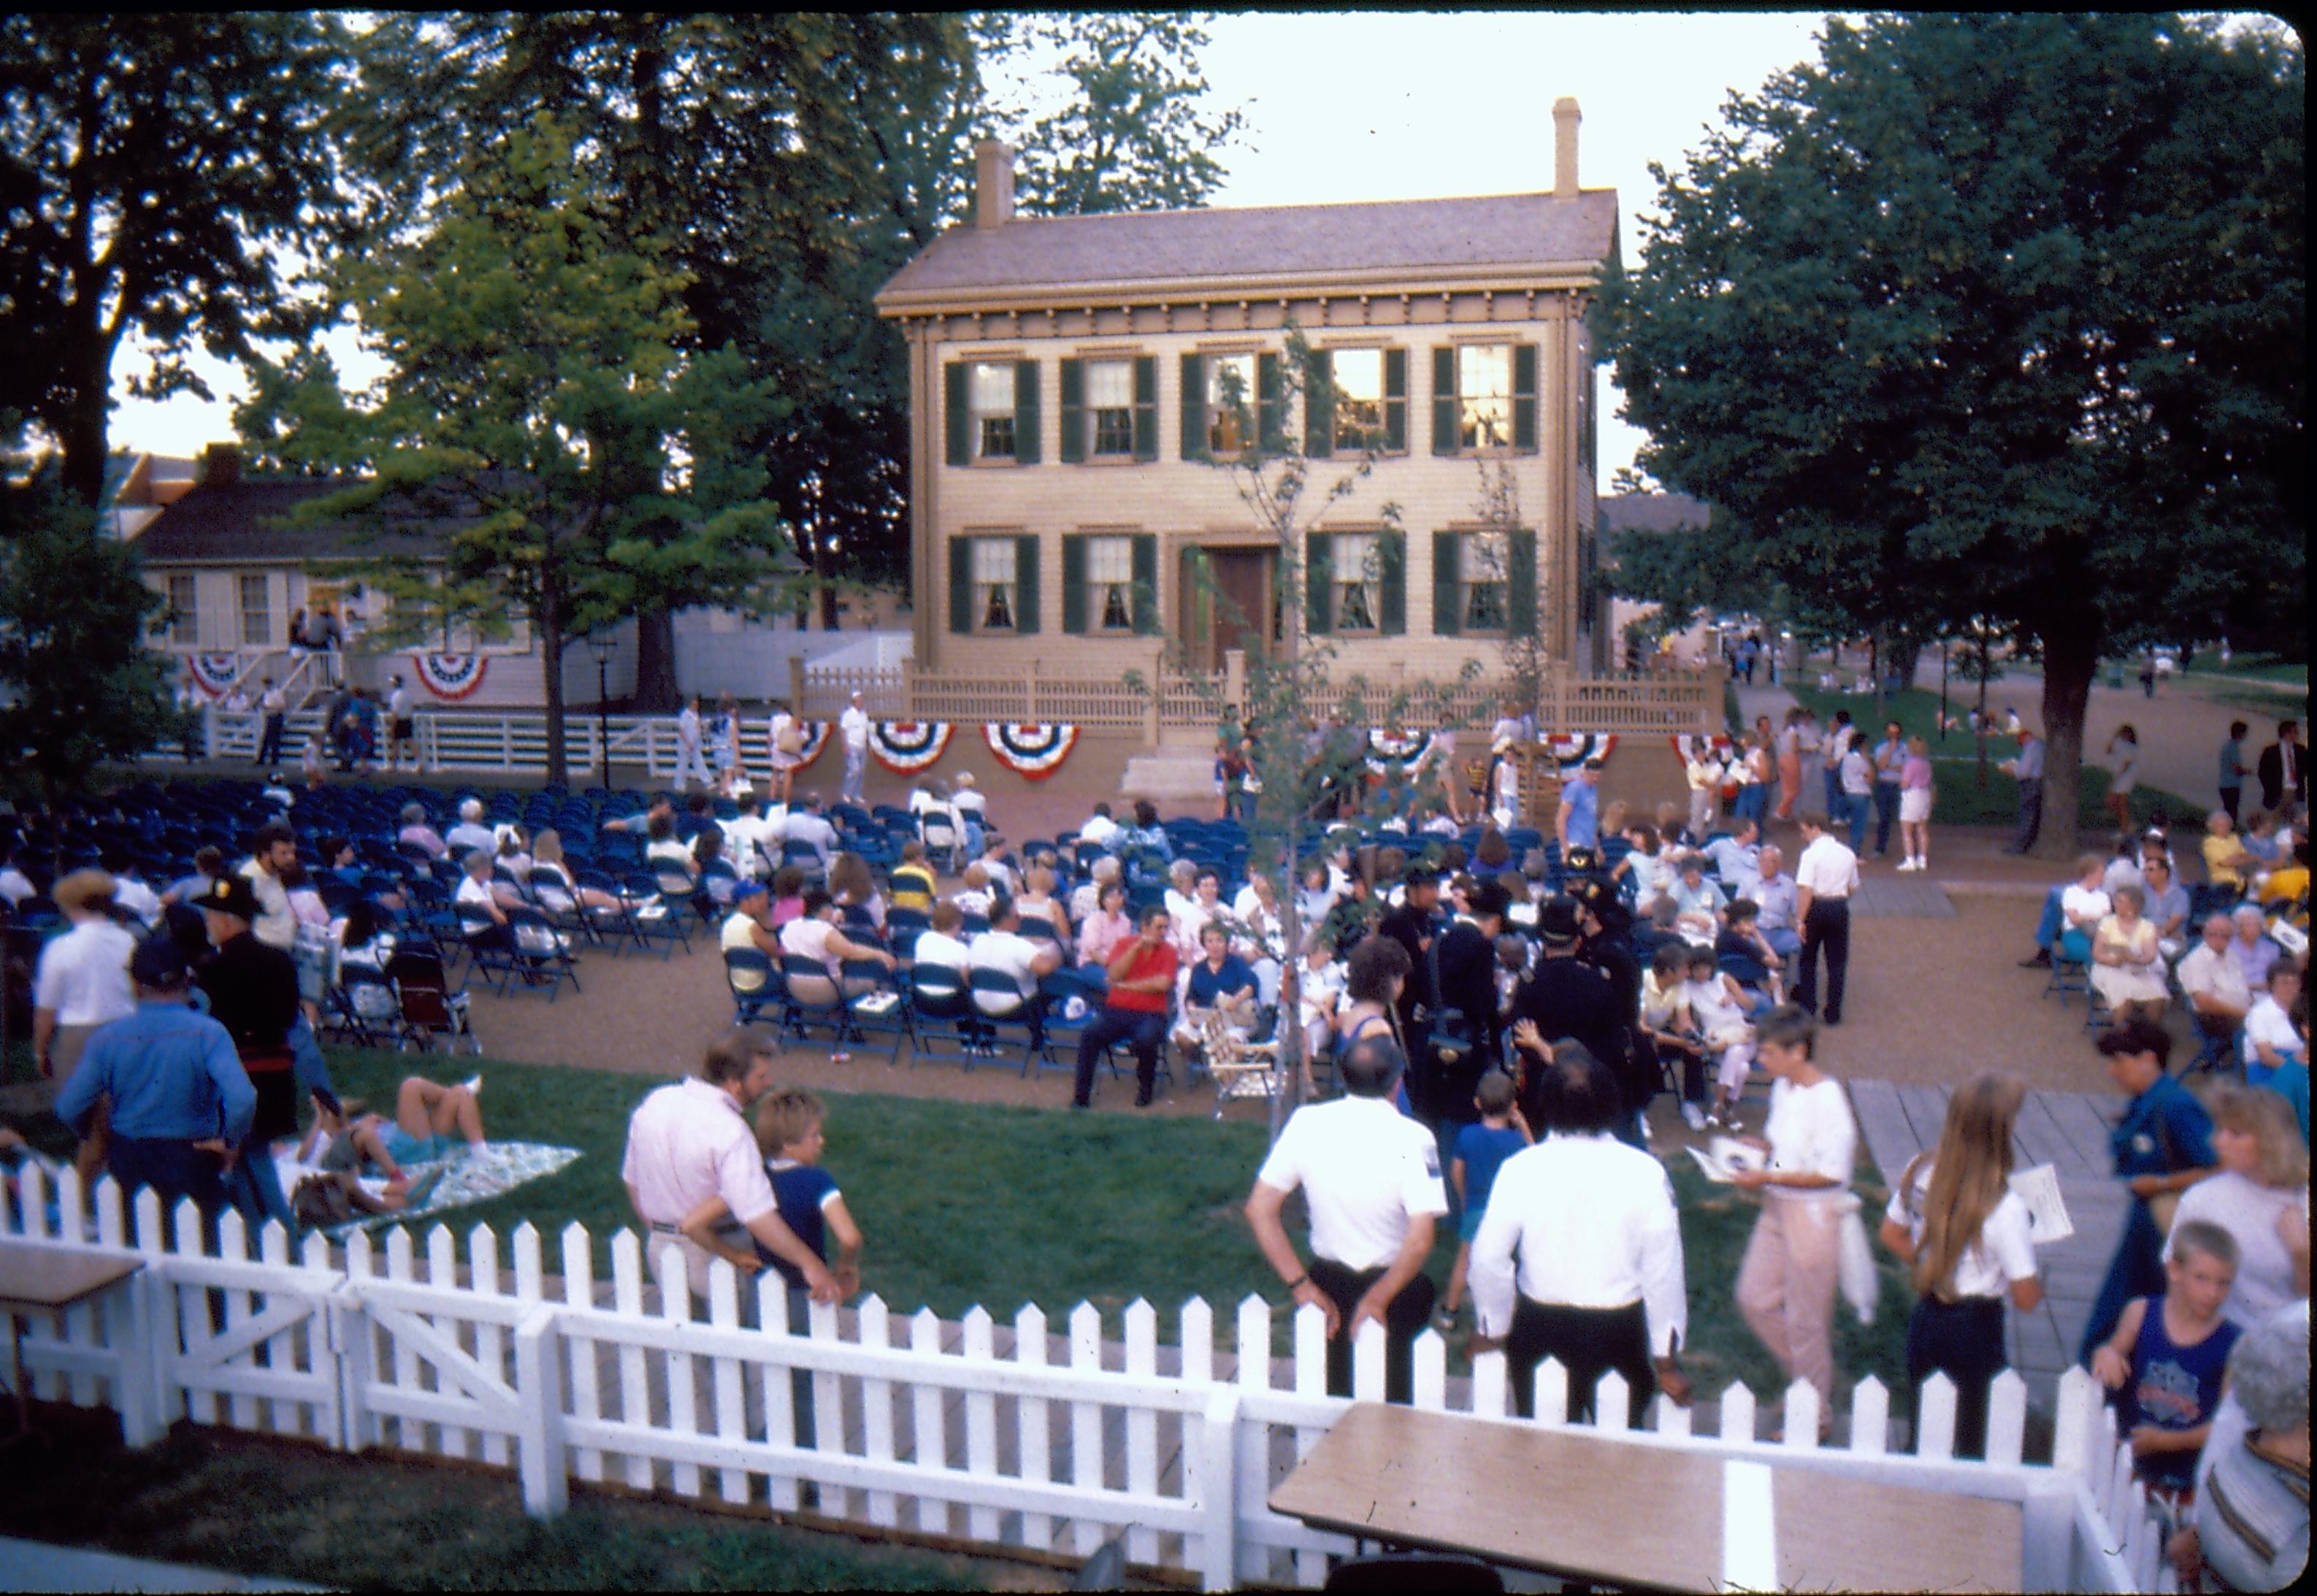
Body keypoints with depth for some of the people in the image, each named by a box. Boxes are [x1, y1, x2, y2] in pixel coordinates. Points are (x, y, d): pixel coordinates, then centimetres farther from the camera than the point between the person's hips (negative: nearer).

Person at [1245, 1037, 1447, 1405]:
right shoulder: (1412, 1137, -19)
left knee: (1335, 1396, 23)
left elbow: (1260, 1210, -9)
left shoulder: (1307, 1123, -11)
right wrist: (1378, 1299, -13)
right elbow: (1420, 1241, -26)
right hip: (1394, 1286, -3)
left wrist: (1302, 1286, -6)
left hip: (1329, 1282, 3)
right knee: (1392, 1399, 19)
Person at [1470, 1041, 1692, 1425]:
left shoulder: (1520, 1169, -13)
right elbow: (1663, 1268, -8)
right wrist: (1667, 1362, 3)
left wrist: (1490, 1330, 8)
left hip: (1540, 1325, 0)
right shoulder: (1644, 1172, -13)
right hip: (1618, 1330, 0)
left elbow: (1488, 1258, -9)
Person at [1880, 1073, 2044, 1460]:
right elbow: (2026, 1299, -19)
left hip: (1926, 1318, 5)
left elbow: (1892, 1234, 7)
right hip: (1975, 1330, -5)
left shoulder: (1919, 1171, -9)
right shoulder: (2004, 1206, -25)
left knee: (1921, 1435, 20)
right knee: (1971, 1444, 12)